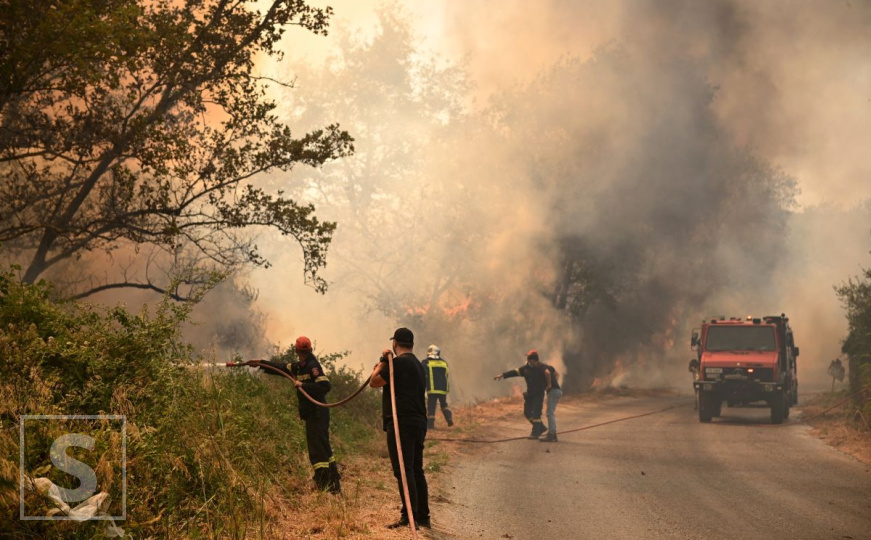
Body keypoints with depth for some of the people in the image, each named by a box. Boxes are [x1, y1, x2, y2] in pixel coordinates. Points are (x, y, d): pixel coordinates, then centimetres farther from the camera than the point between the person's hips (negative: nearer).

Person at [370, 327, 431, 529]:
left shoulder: (399, 362, -12)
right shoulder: (417, 364, 17)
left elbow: (374, 382, -7)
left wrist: (383, 360, 3)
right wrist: (386, 362, 29)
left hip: (401, 423, -9)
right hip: (419, 422, 9)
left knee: (403, 471, -9)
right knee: (416, 470, 15)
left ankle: (409, 517, -13)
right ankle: (423, 516, 19)